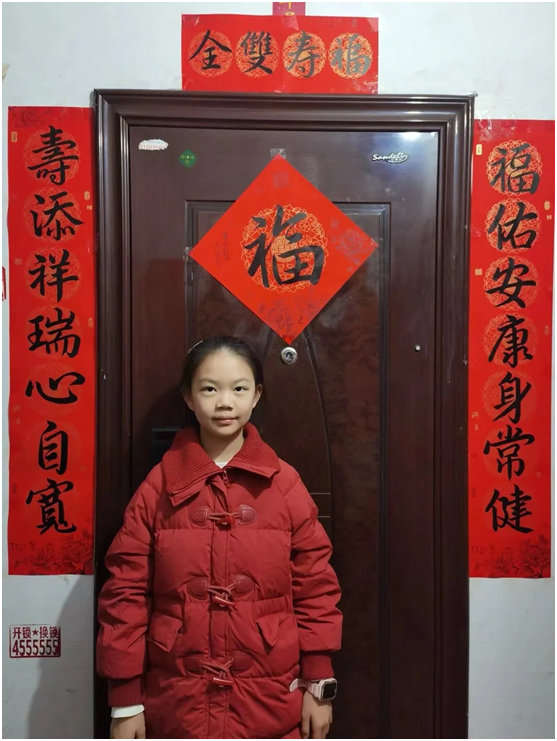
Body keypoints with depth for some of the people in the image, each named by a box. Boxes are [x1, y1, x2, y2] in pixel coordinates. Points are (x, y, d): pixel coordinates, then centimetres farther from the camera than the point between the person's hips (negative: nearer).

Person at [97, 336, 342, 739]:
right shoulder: (158, 489, -5)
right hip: (177, 706, 1)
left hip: (270, 705, 0)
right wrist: (125, 700, -2)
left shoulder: (285, 485, -5)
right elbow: (126, 592, -3)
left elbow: (315, 586, -1)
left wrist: (319, 685, -1)